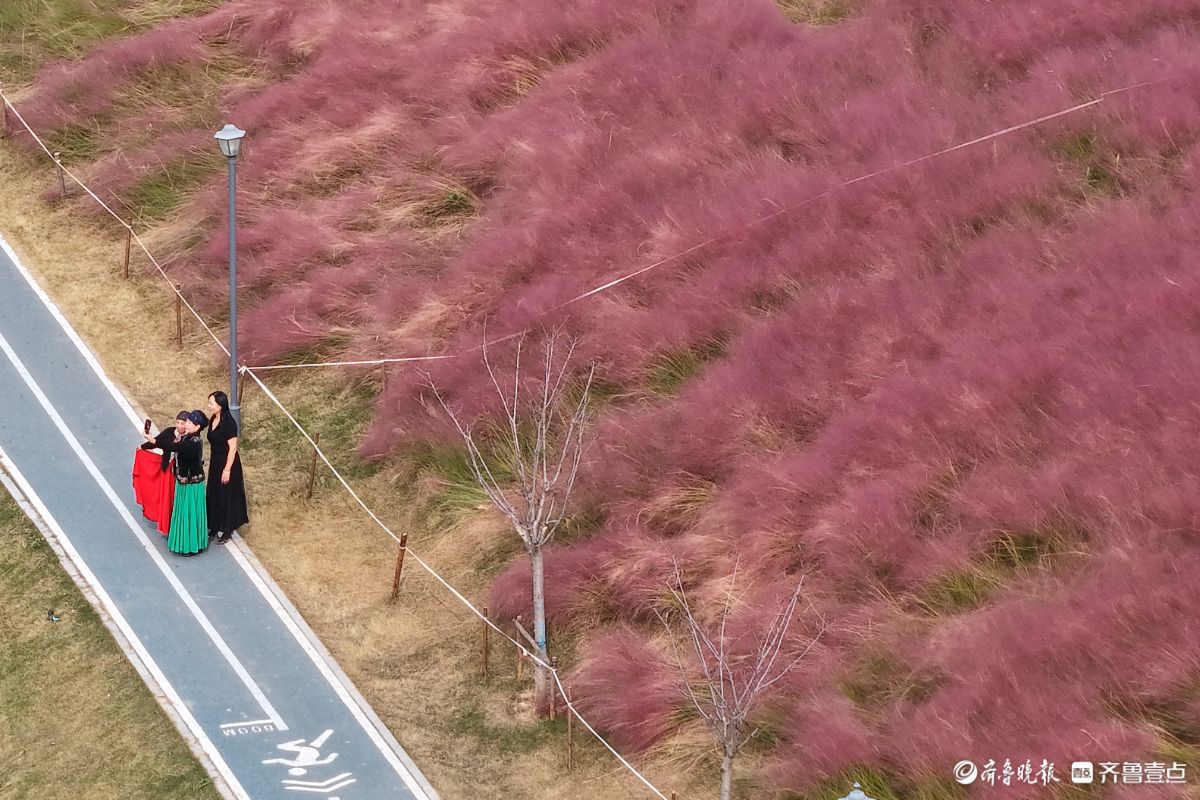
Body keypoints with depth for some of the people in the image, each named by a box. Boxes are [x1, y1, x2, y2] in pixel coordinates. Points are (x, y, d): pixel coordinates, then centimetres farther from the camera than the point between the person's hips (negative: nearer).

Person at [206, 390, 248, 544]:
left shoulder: (229, 422, -23)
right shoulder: (213, 420, 2)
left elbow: (233, 448, -21)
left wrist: (227, 469, -20)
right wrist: (211, 462, 17)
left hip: (227, 464, -8)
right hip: (215, 464, 8)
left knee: (227, 497, 5)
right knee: (214, 495, 16)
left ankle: (227, 531, 19)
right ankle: (215, 527, 29)